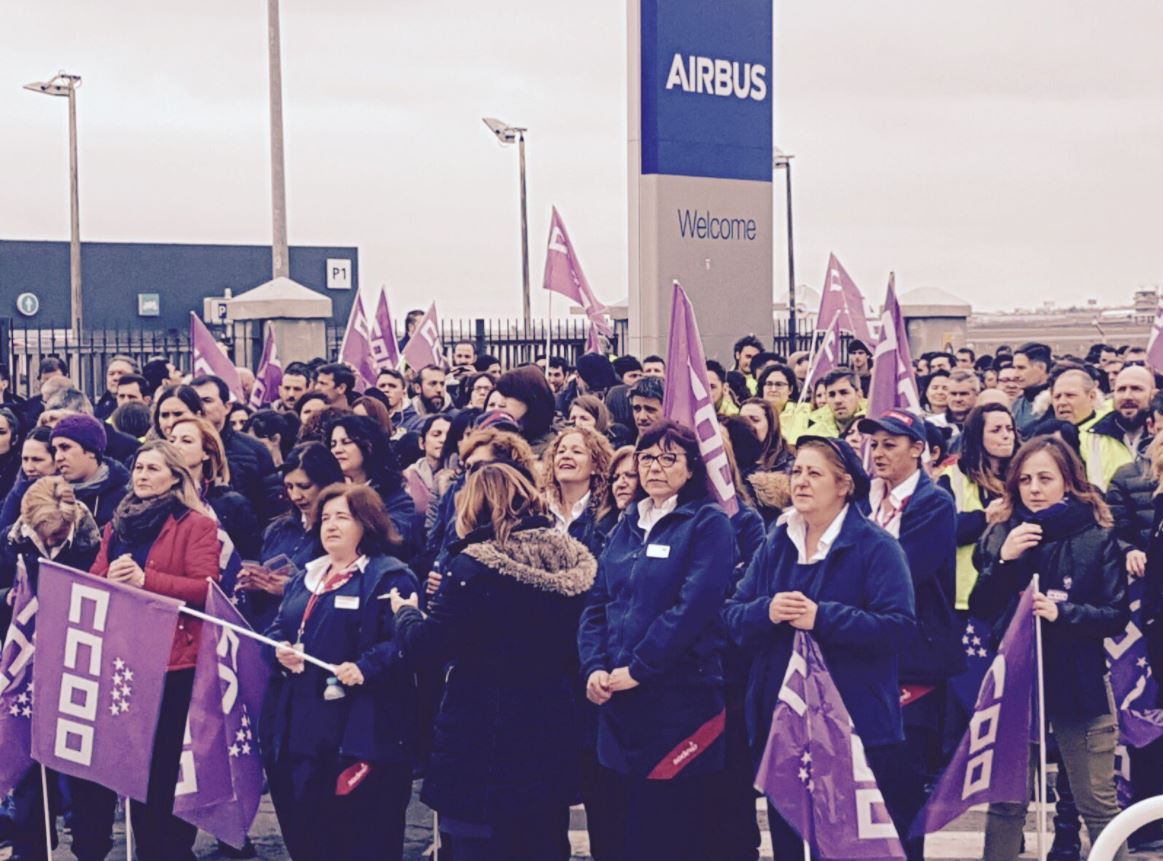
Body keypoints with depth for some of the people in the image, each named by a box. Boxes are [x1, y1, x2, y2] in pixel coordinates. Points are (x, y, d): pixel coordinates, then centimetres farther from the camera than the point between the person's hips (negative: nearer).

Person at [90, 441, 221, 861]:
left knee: (170, 763, 0)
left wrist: (145, 579, -21)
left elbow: (205, 588, -13)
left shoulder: (197, 525, -3)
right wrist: (111, 579, -11)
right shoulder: (116, 526, 16)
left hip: (174, 660, -6)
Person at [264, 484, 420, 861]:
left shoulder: (390, 577, -5)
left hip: (359, 731, -7)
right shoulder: (306, 578, 20)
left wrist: (366, 669, -29)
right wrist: (280, 649, -2)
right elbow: (278, 628, 21)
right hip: (300, 728, 7)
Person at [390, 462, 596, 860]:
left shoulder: (476, 565, -15)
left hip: (486, 742, -6)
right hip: (553, 740, 6)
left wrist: (405, 612, 6)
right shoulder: (572, 561, 3)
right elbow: (579, 646, 13)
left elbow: (429, 646, -13)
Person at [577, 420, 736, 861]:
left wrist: (638, 668, -17)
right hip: (620, 702, 6)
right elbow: (596, 603, 10)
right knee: (632, 826, 11)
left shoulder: (708, 523, -5)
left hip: (680, 696, -6)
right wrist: (595, 667, -6)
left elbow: (695, 604, -16)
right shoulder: (625, 527, 15)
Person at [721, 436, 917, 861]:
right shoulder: (775, 545, 10)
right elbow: (731, 615, 6)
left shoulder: (875, 547, -7)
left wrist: (821, 618, -24)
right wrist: (766, 612, -16)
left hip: (856, 726, -5)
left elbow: (897, 625, -17)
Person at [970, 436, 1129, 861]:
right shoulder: (998, 536, 4)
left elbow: (1117, 616, -6)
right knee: (1005, 802, 8)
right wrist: (1004, 561, -15)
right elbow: (978, 611, 0)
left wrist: (1062, 612, -21)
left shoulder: (1097, 538, -5)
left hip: (1078, 685, -2)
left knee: (1099, 806, 3)